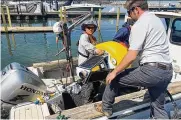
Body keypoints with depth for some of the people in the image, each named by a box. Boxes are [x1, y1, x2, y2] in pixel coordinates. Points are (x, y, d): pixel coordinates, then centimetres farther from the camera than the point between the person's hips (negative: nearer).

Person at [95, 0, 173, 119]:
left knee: (114, 77, 7)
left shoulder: (140, 24, -12)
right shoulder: (156, 19, 17)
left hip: (152, 70, -9)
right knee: (158, 107, 21)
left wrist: (115, 72, -9)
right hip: (167, 71, 9)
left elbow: (131, 57, -17)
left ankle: (106, 108, 25)